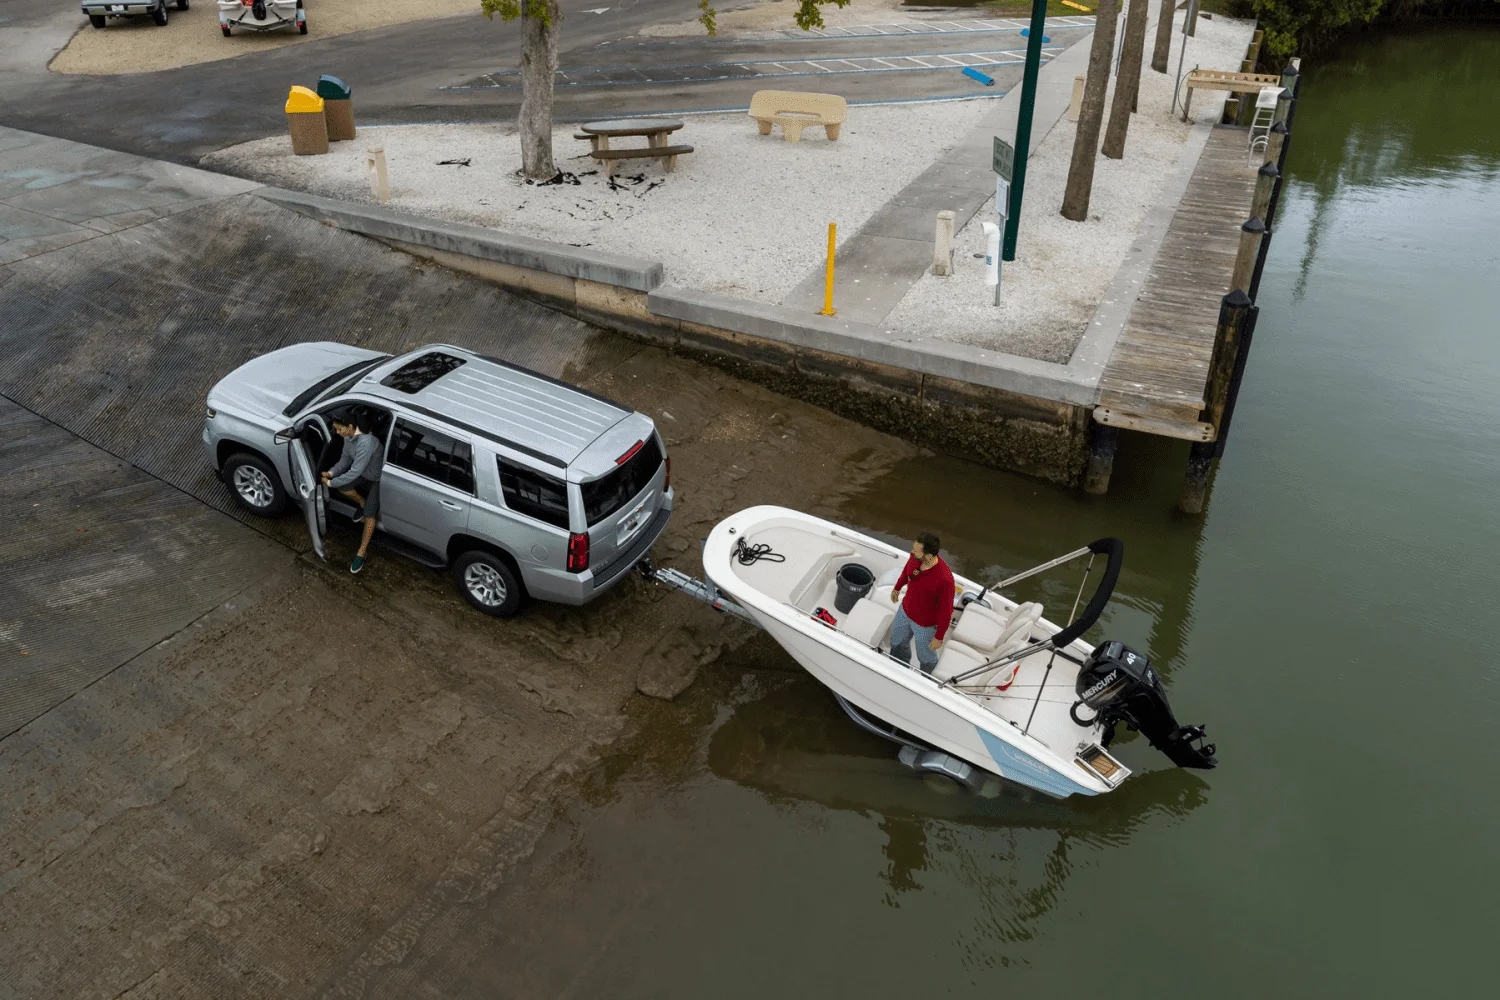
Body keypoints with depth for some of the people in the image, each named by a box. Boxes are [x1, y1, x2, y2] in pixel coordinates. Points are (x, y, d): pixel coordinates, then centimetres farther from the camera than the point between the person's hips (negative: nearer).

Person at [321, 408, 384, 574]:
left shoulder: (366, 442, -39)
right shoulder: (349, 437, -12)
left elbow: (355, 472, -36)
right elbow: (345, 459, 2)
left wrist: (331, 483, -28)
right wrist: (332, 473, -16)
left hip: (379, 479, -8)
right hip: (364, 474, 8)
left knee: (369, 515, -14)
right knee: (341, 486, -13)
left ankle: (361, 553, -3)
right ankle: (362, 504, 17)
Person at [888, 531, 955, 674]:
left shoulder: (944, 579, -42)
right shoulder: (915, 557, -24)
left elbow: (946, 610, -27)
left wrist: (939, 637, -15)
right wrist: (897, 587, 19)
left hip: (926, 624, -6)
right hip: (905, 611, 6)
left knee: (925, 654, 24)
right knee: (897, 640, 32)